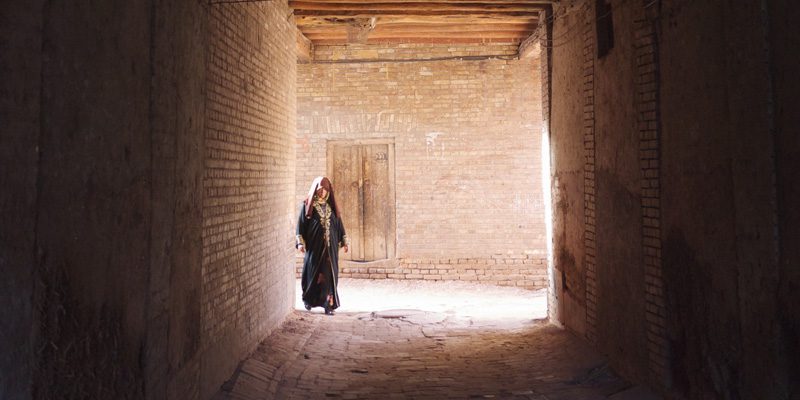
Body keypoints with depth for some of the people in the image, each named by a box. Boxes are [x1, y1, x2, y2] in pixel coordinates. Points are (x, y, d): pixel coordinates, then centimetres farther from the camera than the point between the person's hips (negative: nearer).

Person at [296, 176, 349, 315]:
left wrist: (344, 241, 8)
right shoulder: (307, 205, 1)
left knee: (329, 273, -2)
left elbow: (339, 224, 13)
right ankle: (308, 299, 28)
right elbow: (301, 224, -1)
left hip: (330, 246, 3)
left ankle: (328, 304, 0)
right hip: (314, 246, -2)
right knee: (312, 272, 6)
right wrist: (300, 242, -10)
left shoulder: (331, 205, 11)